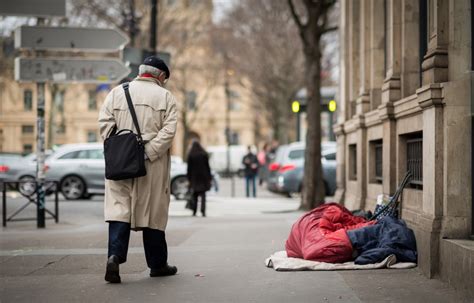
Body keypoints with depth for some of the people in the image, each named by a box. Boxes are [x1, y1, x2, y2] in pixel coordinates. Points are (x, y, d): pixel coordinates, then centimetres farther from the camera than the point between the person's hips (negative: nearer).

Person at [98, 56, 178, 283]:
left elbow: (104, 123, 0)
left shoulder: (117, 92, 9)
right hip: (152, 164, -1)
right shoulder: (165, 96, 3)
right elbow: (169, 130, -10)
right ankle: (157, 264, 19)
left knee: (119, 208, 1)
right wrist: (149, 152, -13)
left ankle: (114, 255, -18)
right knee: (153, 211, 8)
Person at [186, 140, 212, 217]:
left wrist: (189, 178, 2)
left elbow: (189, 168, -3)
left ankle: (194, 211, 10)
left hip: (194, 177, 0)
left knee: (194, 196, 11)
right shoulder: (204, 154, -1)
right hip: (203, 176, 0)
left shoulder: (190, 155, -4)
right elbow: (207, 166, 0)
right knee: (203, 195, -1)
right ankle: (203, 211, -12)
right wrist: (209, 177, 6)